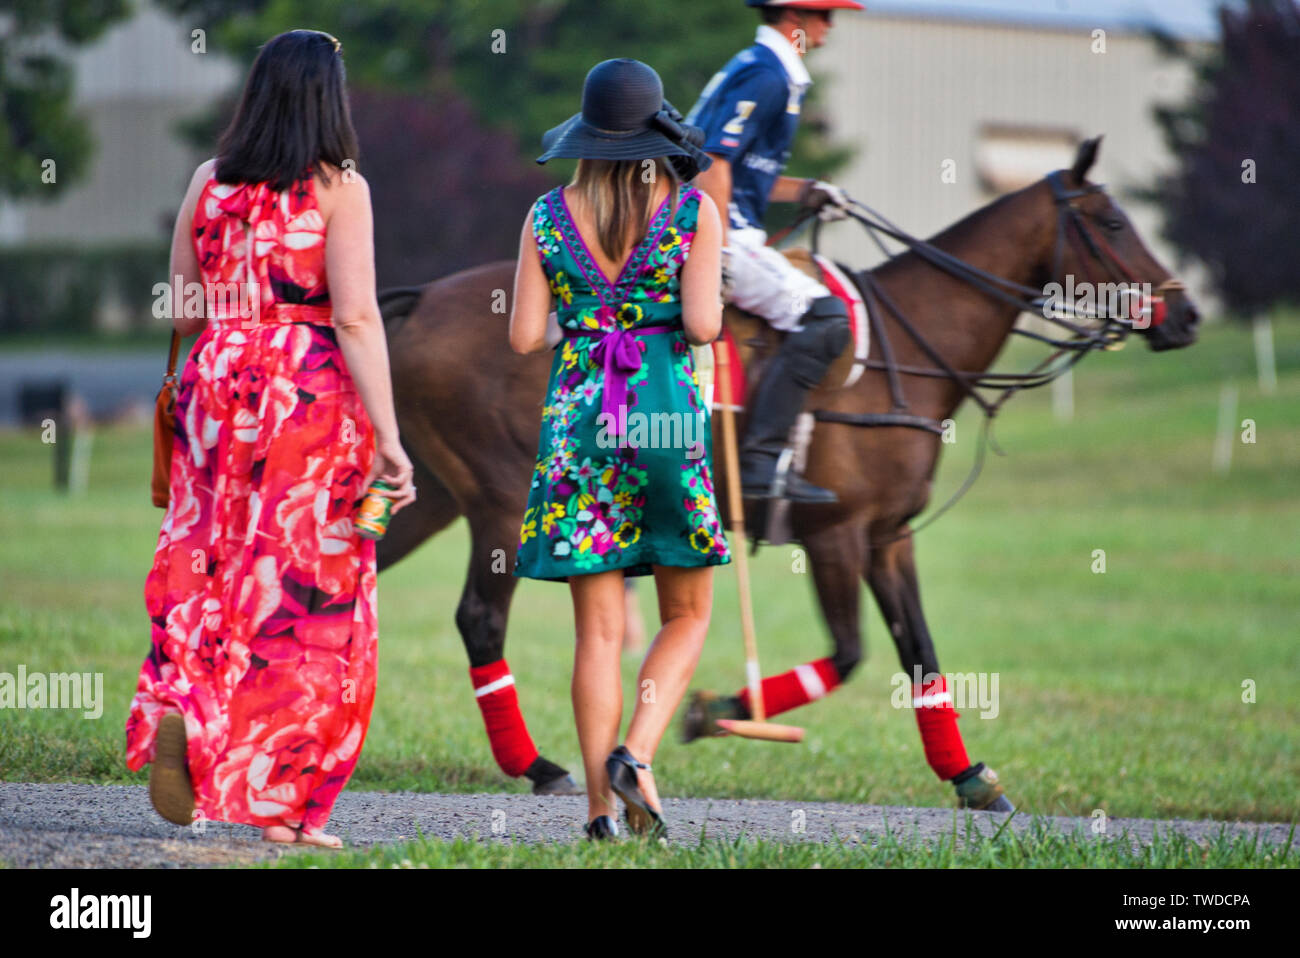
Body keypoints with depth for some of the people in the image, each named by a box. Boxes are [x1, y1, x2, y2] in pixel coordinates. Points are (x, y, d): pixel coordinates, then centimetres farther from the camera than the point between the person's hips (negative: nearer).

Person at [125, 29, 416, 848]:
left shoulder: (207, 182, 7)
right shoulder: (339, 188, -6)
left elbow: (182, 311, 10)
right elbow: (355, 316, -12)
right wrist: (388, 437, -12)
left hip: (216, 387, 4)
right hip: (312, 398, -4)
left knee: (208, 567, 13)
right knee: (305, 595, 2)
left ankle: (180, 711, -14)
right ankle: (280, 804, 2)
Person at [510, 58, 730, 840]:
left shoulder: (548, 217, 2)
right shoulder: (695, 212, -5)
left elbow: (524, 336, 0)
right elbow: (704, 325, -12)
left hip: (579, 422, 2)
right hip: (670, 420, -2)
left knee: (600, 627, 5)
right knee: (686, 616, 12)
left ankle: (601, 802, 0)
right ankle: (637, 754, -10)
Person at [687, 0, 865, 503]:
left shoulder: (756, 69, 20)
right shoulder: (765, 78, -12)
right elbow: (713, 162, -21)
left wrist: (805, 193, 17)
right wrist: (717, 251, -26)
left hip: (725, 236, 11)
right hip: (720, 234, -11)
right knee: (823, 315, -20)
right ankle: (761, 458, -23)